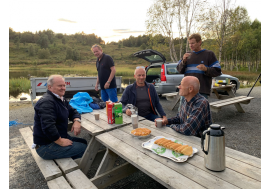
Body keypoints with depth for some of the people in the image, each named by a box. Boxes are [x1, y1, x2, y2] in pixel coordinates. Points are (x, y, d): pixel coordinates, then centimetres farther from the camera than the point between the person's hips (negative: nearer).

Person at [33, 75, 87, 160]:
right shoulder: (46, 102, -24)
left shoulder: (61, 99, 10)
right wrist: (60, 142, -24)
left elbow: (72, 111, 13)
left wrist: (77, 121, -9)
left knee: (84, 142, 12)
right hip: (46, 146, -10)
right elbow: (48, 127, -33)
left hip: (59, 137, 10)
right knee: (83, 148, -14)